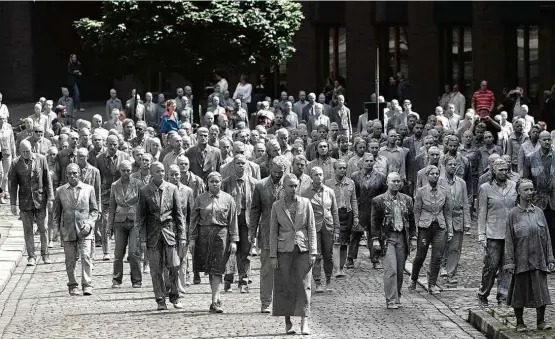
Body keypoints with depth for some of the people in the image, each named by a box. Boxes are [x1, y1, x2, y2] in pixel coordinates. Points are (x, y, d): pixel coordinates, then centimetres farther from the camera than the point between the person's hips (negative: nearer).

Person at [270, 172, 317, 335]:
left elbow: (311, 228, 4)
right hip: (284, 250, 0)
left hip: (303, 249, 0)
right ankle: (288, 323, 9)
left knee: (303, 285, -5)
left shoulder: (305, 203, 3)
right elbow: (273, 232, 5)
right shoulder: (277, 206, 3)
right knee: (285, 287, 1)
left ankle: (304, 322, -6)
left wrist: (312, 252, -2)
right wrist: (273, 256, -1)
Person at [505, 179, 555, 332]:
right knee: (519, 291, 4)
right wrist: (509, 262, -9)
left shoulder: (539, 212, 7)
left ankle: (540, 321, 13)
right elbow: (509, 239, -3)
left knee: (541, 290, 1)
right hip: (521, 260, -2)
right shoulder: (513, 214, -2)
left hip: (538, 260, 2)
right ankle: (519, 322, 16)